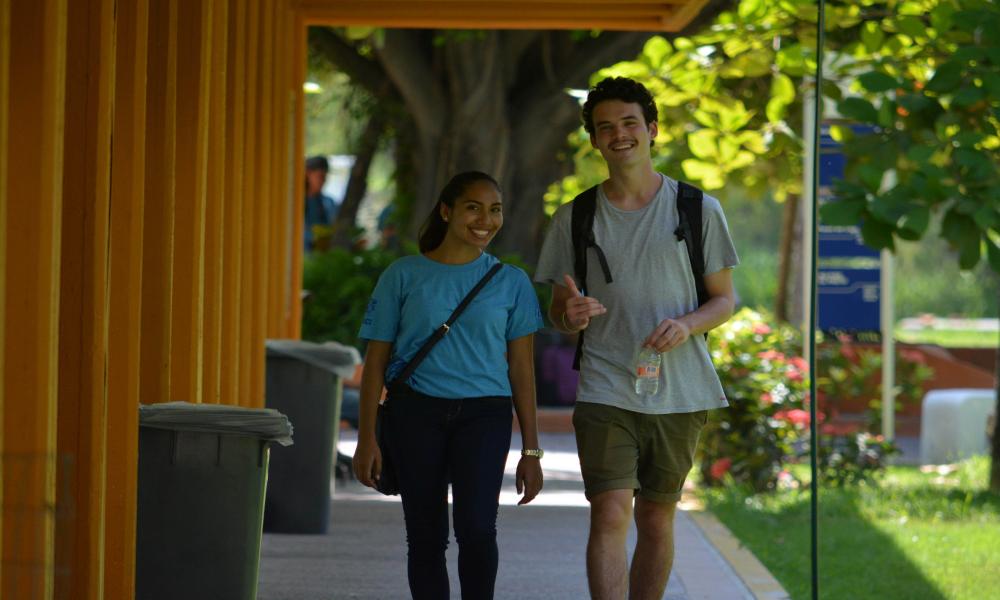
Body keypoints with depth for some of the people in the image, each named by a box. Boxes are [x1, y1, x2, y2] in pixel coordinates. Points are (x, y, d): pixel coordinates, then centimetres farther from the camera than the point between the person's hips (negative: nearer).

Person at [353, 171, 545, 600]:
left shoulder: (510, 282, 7)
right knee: (426, 536, 3)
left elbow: (521, 367, 9)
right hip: (415, 411, 0)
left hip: (483, 412, 0)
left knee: (476, 528, -18)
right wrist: (367, 438, 1)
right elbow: (377, 359, 6)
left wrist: (531, 450, 6)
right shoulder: (404, 276, 4)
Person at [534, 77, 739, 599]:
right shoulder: (574, 218, 6)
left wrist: (687, 324, -14)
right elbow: (558, 315, 11)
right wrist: (570, 314, -14)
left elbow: (724, 299, 8)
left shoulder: (697, 209, 4)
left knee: (656, 520, 8)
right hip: (605, 391, -1)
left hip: (679, 393, 1)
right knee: (610, 516, -14)